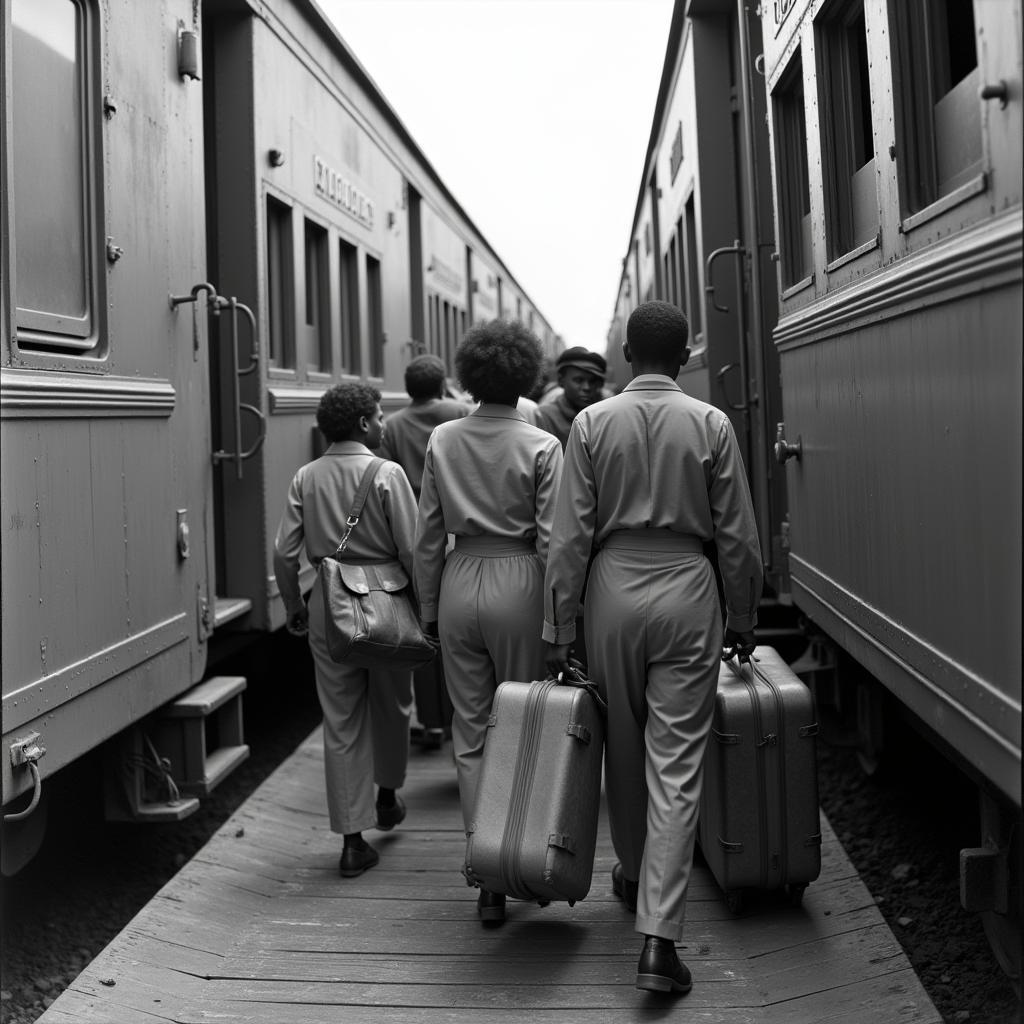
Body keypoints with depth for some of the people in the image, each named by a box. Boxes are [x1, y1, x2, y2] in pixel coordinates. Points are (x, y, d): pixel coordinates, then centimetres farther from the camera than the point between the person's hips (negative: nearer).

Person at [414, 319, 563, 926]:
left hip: (461, 582, 3)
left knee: (471, 735, 9)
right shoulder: (541, 447, -7)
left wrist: (428, 608, 14)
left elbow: (429, 535, 5)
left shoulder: (442, 441, 3)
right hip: (518, 581, -3)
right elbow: (552, 541, -9)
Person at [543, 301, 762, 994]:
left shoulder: (592, 423, -1)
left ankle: (633, 875, 39)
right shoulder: (711, 424, -2)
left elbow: (570, 535, -3)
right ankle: (659, 935, -5)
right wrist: (743, 616, 13)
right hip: (688, 589, -1)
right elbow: (738, 534, 0)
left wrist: (558, 630, 3)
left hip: (615, 587, 1)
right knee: (677, 763, -1)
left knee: (623, 748, 19)